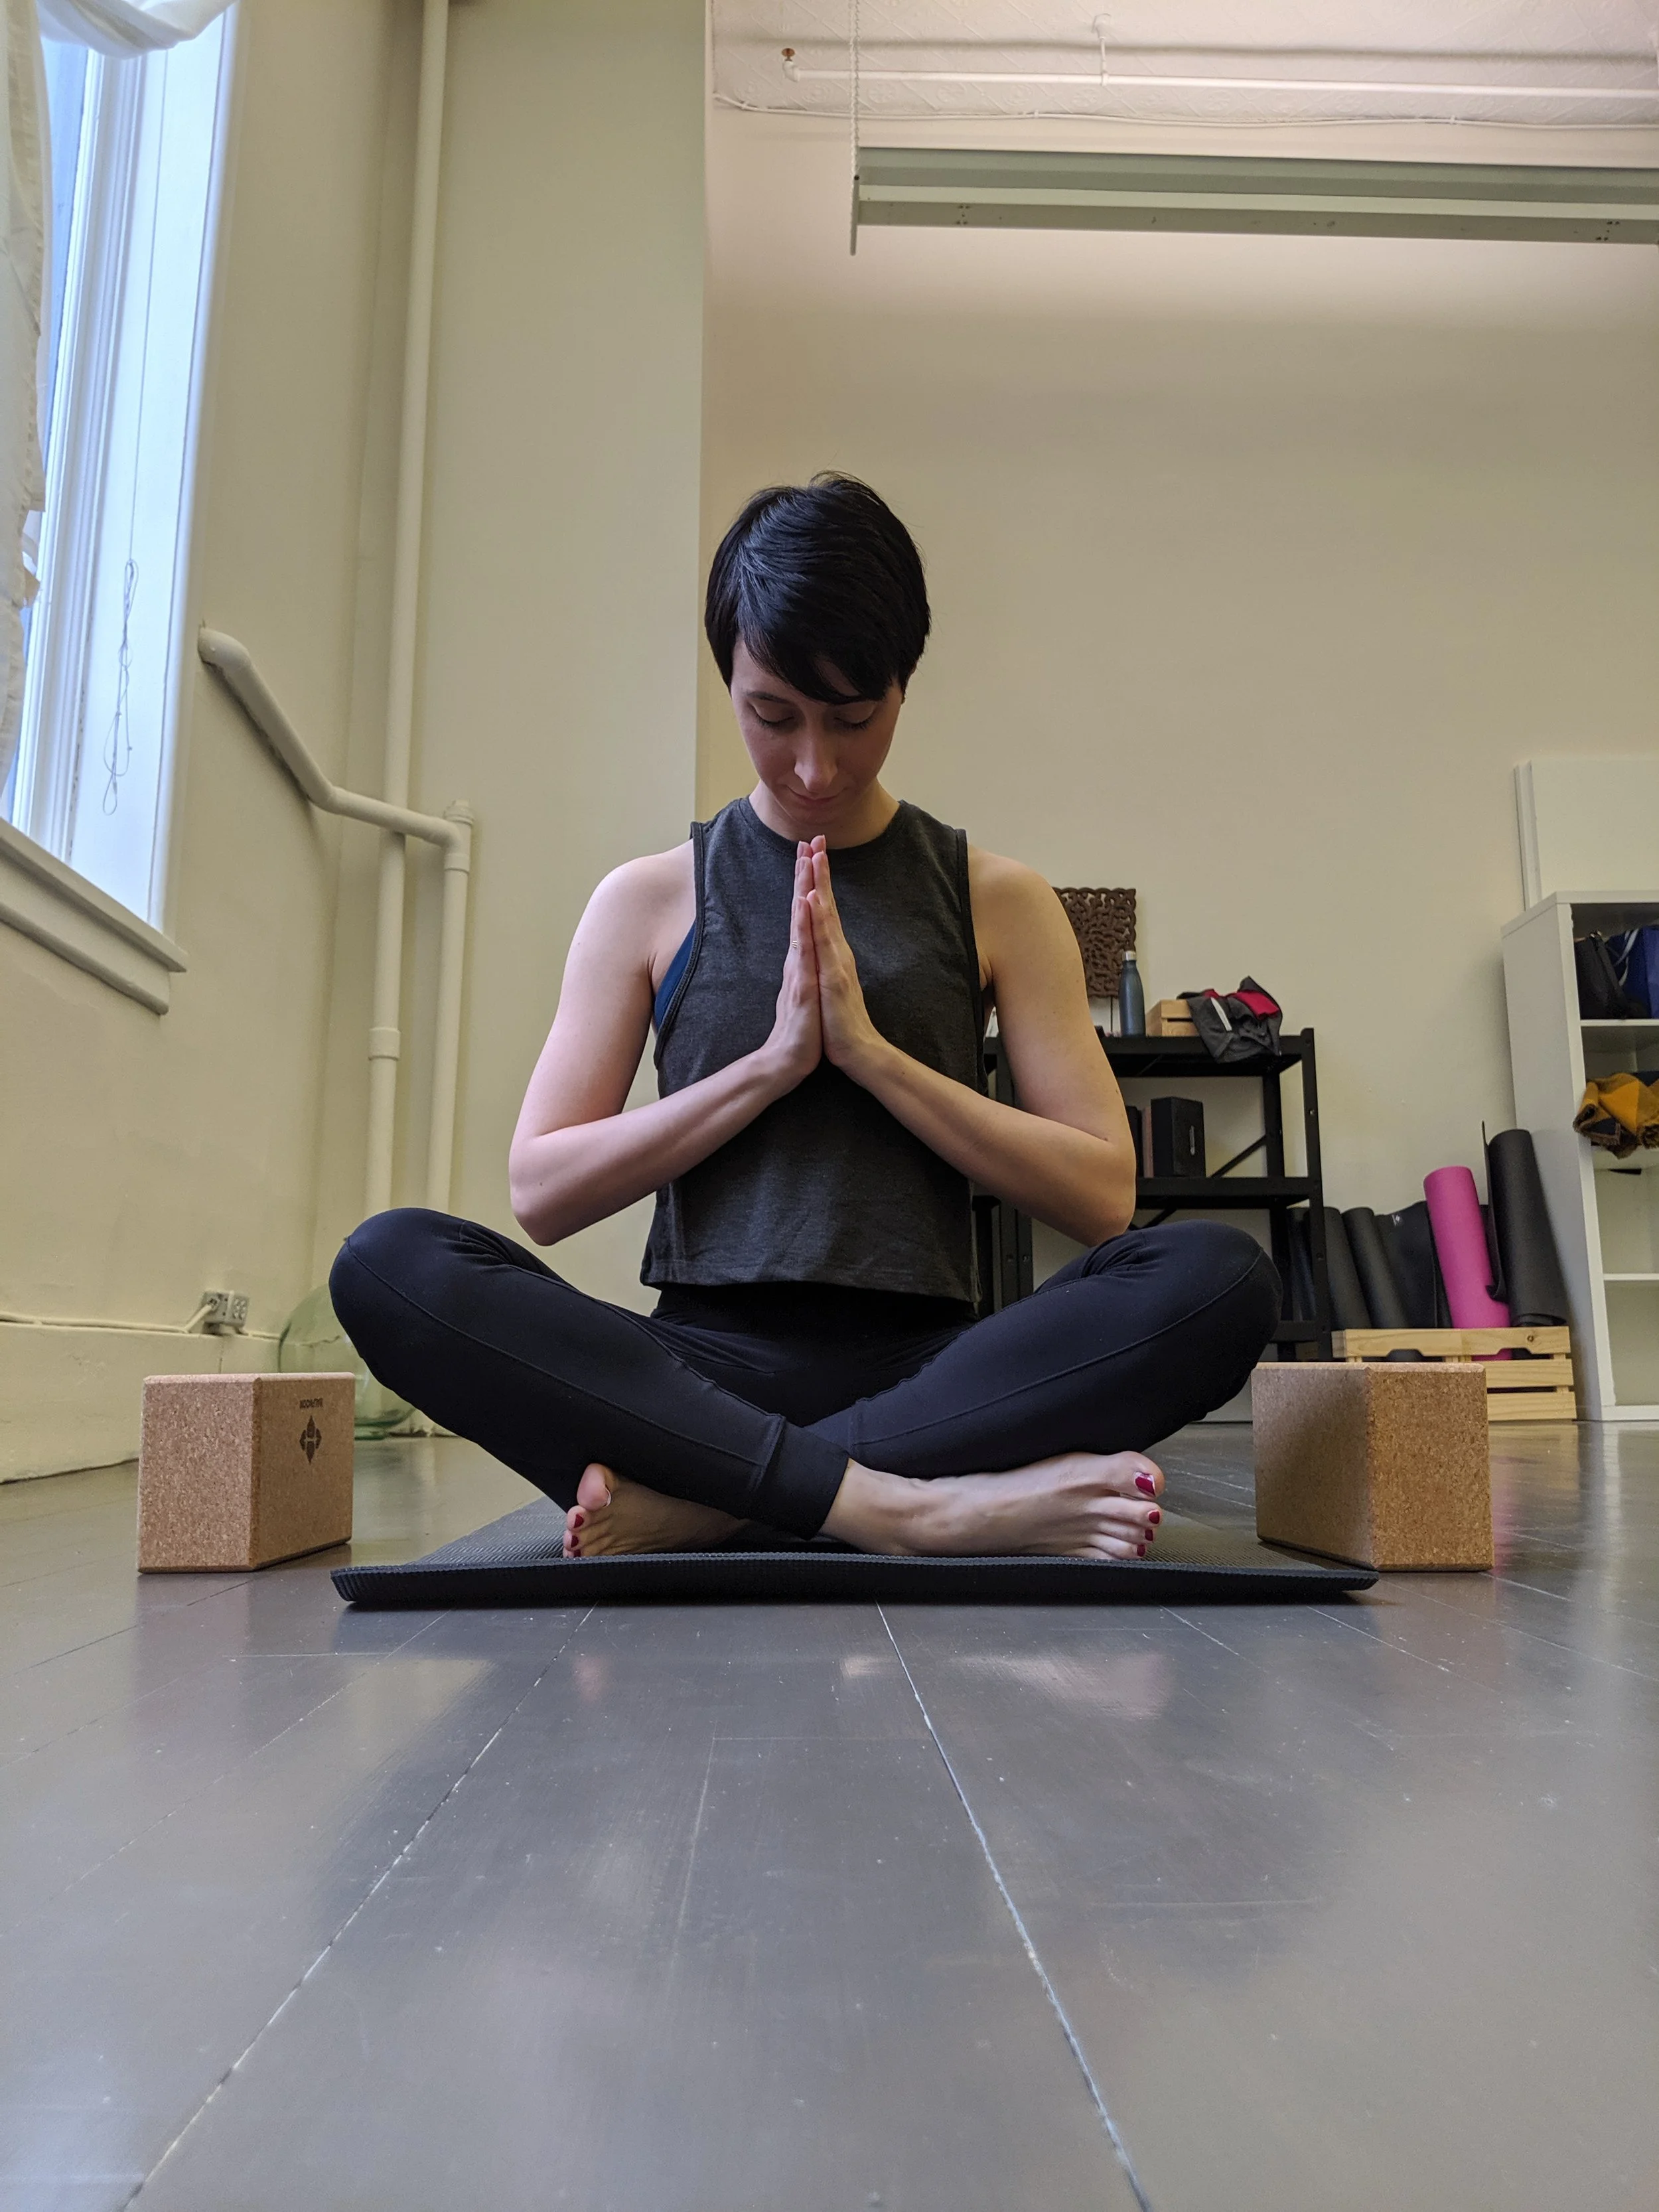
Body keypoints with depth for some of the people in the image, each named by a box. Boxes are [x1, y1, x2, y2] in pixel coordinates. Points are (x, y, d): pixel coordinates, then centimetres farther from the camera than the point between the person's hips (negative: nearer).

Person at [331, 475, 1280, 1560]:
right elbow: (541, 1192, 2)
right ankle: (905, 1505, -31)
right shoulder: (650, 900, 9)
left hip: (922, 1368, 1)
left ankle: (691, 1501, -25)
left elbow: (1104, 1195, 1)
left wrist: (872, 1052, -9)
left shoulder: (1000, 900, 9)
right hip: (708, 1362, 0)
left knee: (1219, 1274, -27)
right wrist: (771, 1063, -9)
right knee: (389, 1263, -25)